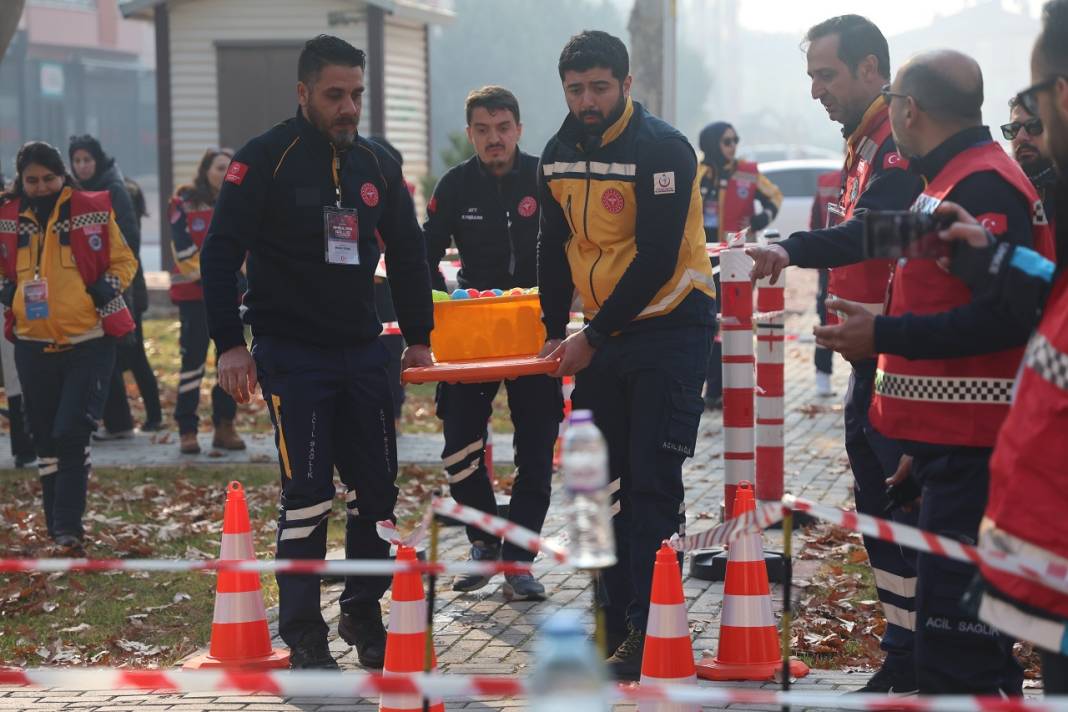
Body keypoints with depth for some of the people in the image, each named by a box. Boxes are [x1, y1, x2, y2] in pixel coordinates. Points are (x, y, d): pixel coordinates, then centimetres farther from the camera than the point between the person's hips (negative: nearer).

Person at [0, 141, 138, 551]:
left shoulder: (93, 210, -3)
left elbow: (124, 260, 7)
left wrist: (109, 287, -10)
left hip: (90, 340, -3)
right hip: (34, 344, 3)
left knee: (72, 433, -11)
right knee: (46, 438, 9)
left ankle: (68, 527, -6)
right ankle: (59, 527, 21)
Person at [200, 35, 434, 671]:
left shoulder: (378, 164, 7)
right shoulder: (265, 159, -7)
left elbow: (408, 255, 16)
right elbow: (221, 254, -8)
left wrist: (419, 337, 13)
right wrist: (230, 343, -13)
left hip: (363, 351, 5)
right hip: (291, 353, -5)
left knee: (378, 487, 5)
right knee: (308, 492, -7)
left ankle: (364, 612, 21)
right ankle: (303, 633, 4)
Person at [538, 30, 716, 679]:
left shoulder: (662, 149, -17)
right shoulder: (559, 155, 6)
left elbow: (656, 261, -20)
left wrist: (592, 340, -18)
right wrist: (556, 331, 8)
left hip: (669, 328, -7)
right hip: (599, 335, 7)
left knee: (653, 485, -8)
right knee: (602, 479, 10)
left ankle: (648, 637, -4)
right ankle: (616, 621, 20)